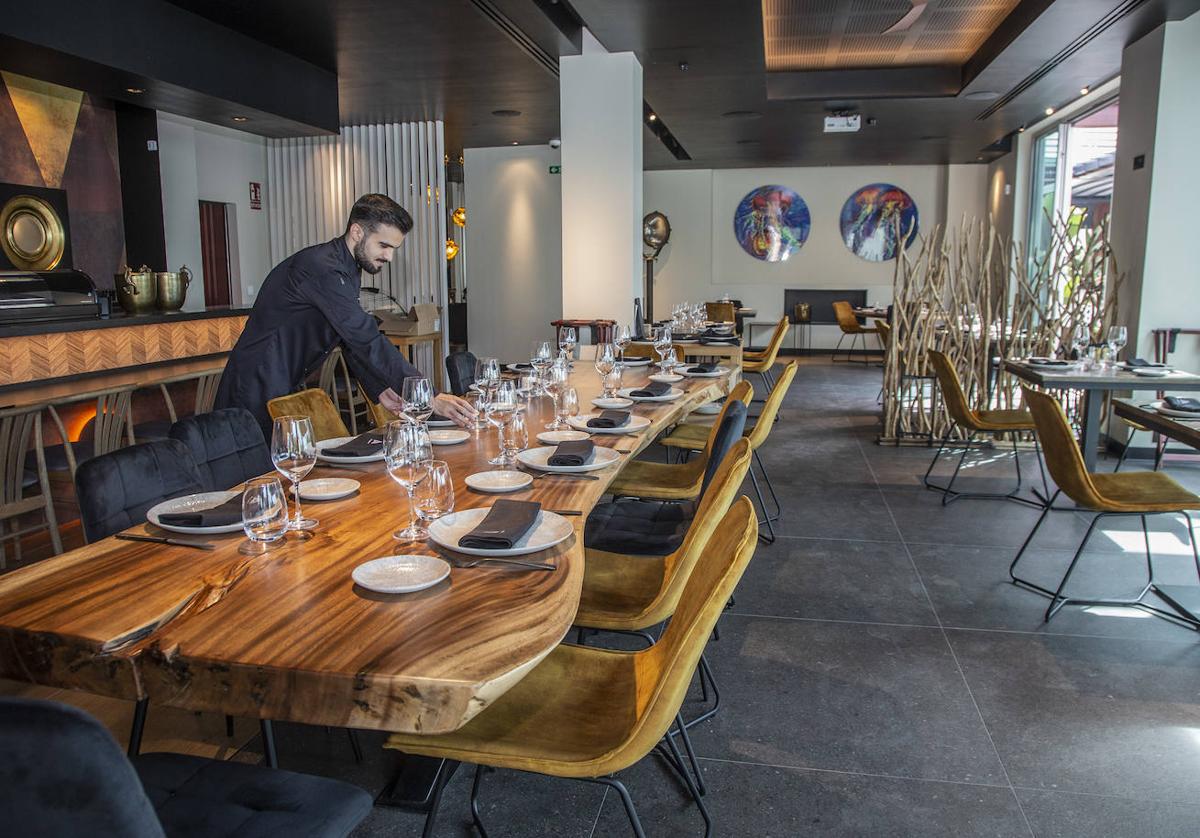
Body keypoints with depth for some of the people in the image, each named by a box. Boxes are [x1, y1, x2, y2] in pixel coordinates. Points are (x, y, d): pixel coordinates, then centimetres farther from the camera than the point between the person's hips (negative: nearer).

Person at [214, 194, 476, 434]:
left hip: (285, 389, 10)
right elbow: (368, 342, -32)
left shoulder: (346, 270, 8)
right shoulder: (320, 267, -24)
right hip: (258, 394, -10)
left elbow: (354, 340, 14)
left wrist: (378, 389, 0)